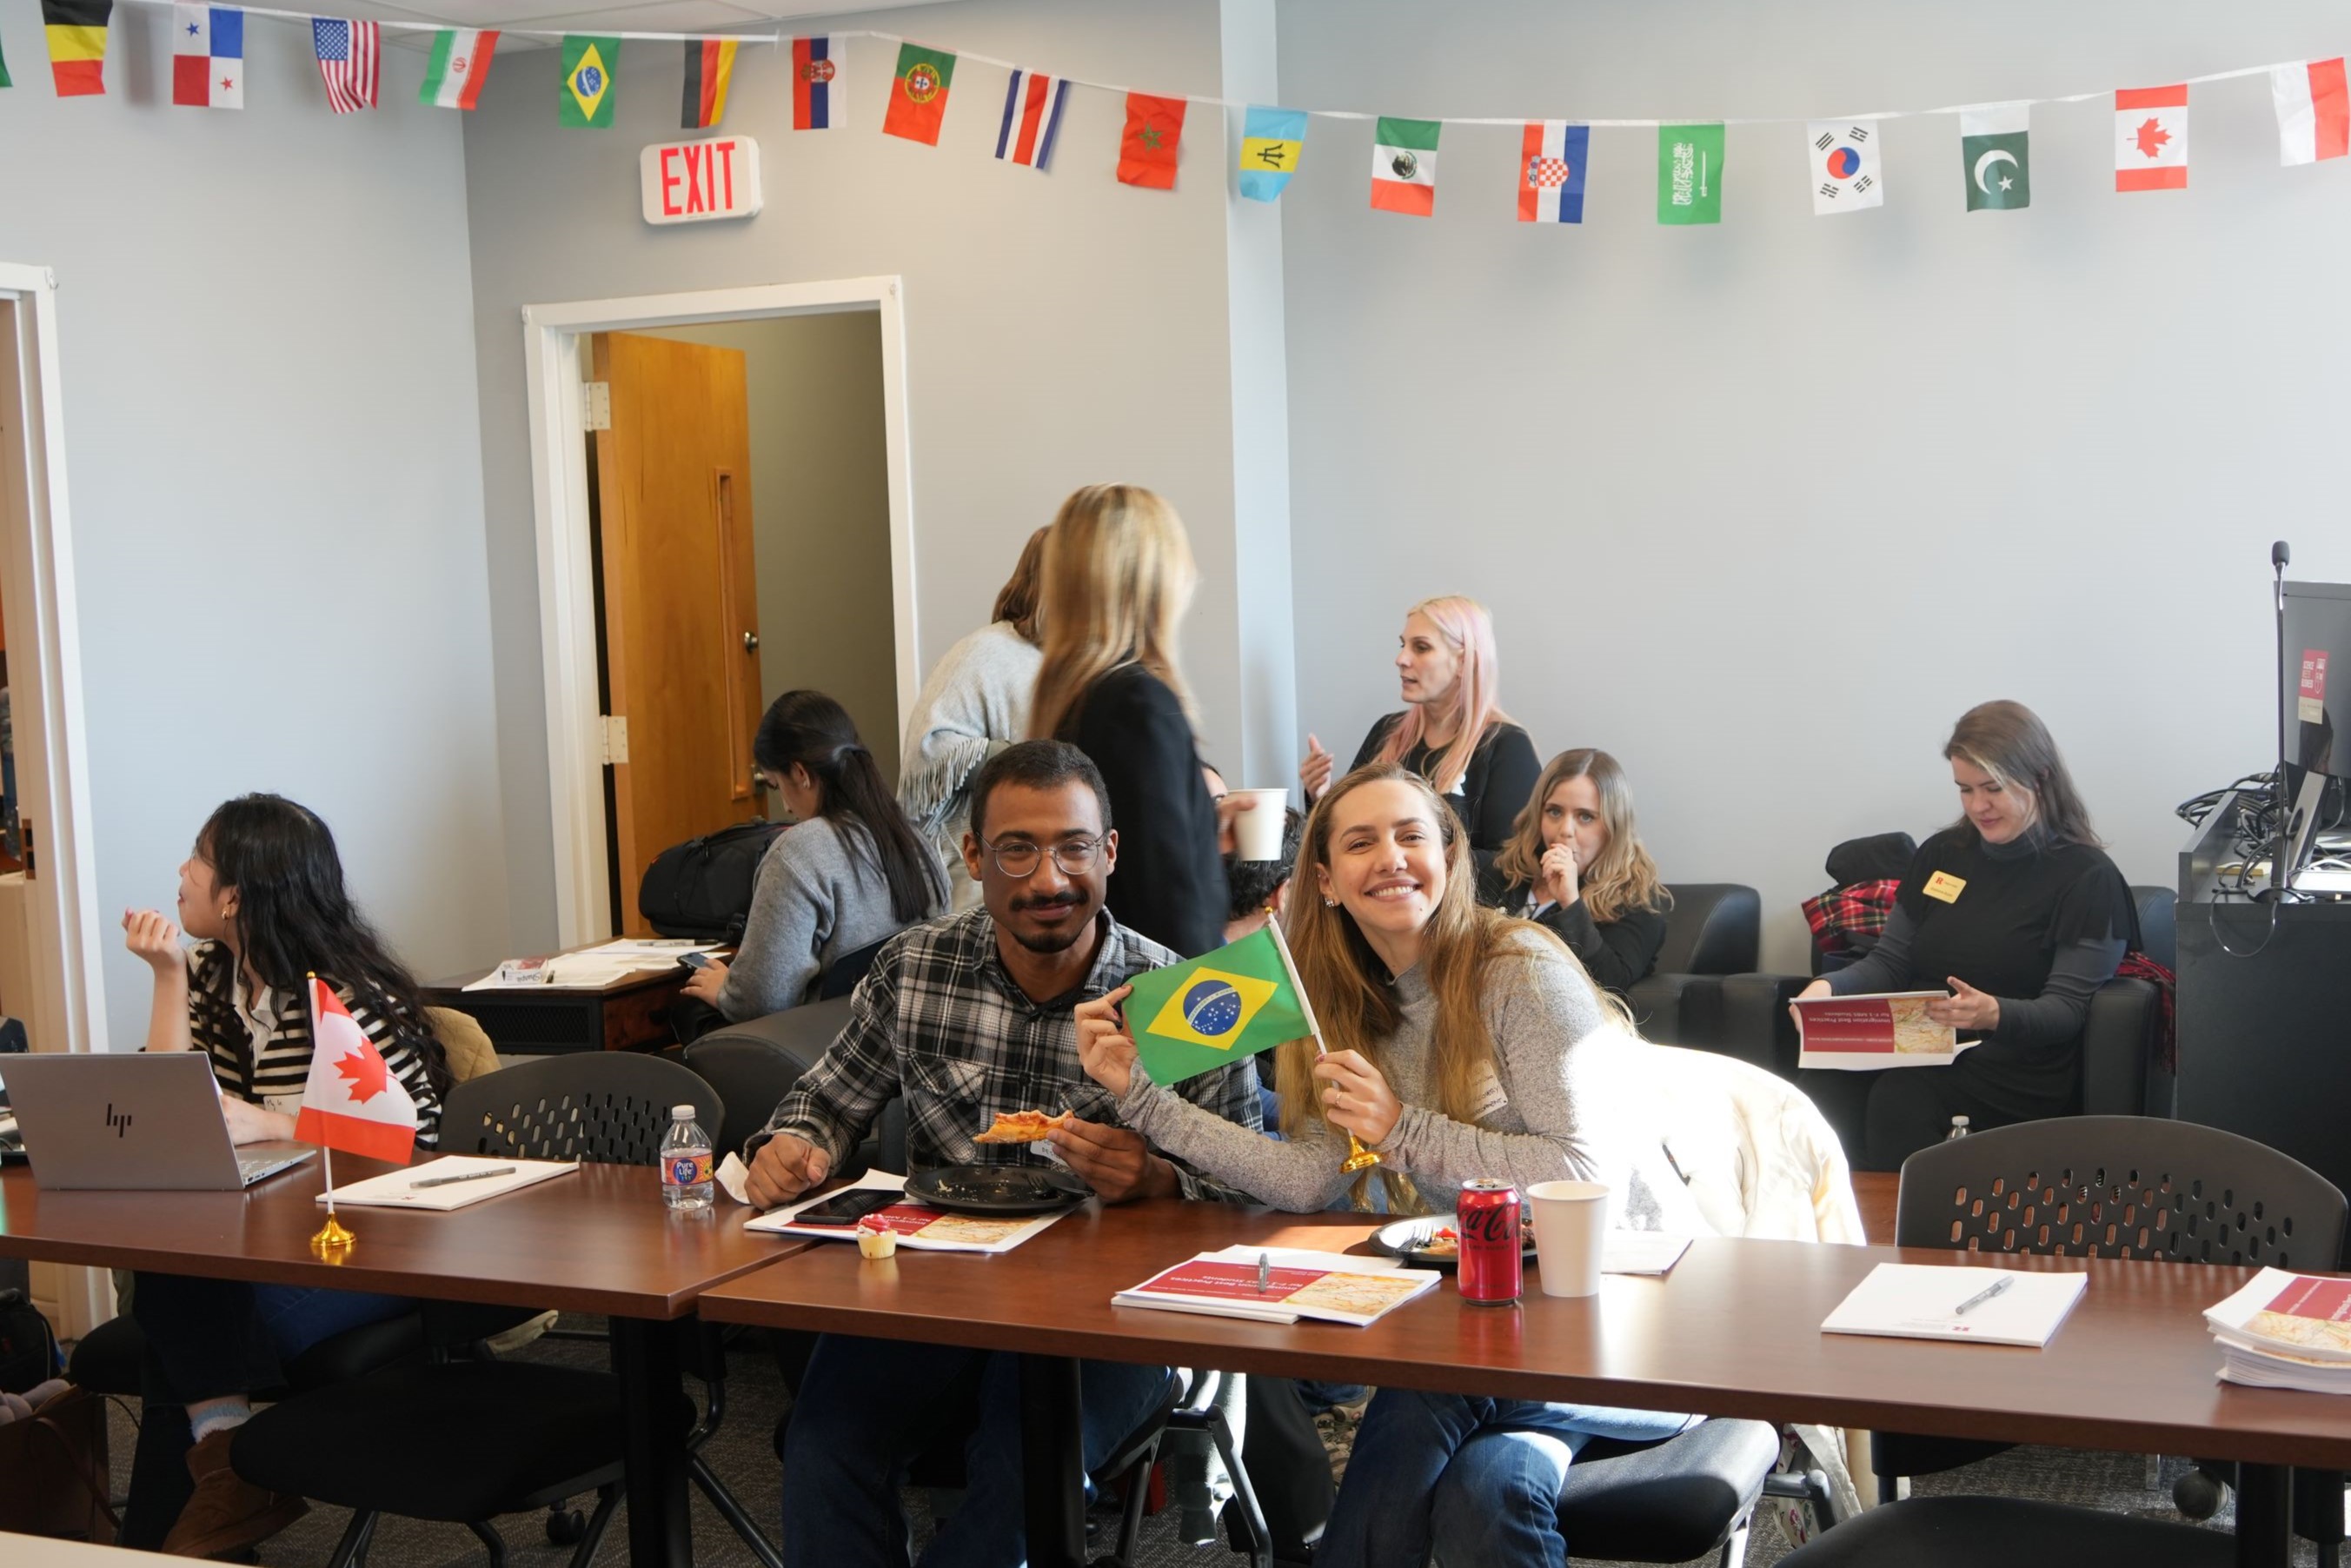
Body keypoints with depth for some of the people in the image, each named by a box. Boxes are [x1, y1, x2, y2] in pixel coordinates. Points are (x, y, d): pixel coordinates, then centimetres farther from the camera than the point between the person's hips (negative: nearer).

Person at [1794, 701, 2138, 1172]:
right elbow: (1890, 964, 19)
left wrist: (1994, 1014, -25)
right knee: (1818, 1085, -29)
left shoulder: (2087, 877, 2)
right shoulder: (1941, 855, 19)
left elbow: (2066, 1010, -4)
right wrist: (1830, 987, -2)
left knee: (1898, 1101, -35)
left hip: (2013, 1068, -4)